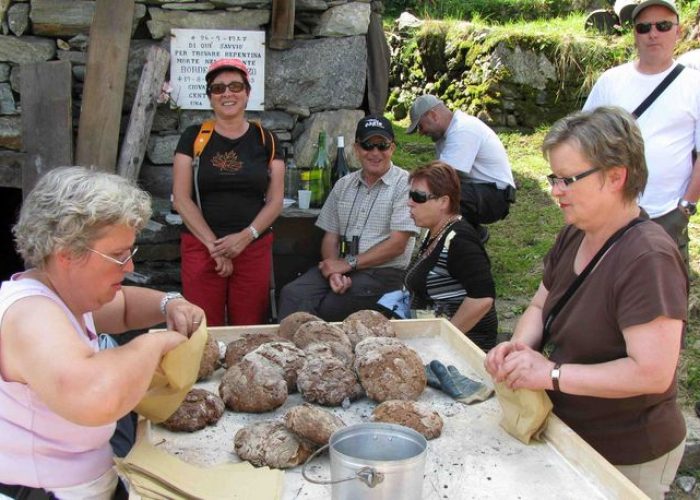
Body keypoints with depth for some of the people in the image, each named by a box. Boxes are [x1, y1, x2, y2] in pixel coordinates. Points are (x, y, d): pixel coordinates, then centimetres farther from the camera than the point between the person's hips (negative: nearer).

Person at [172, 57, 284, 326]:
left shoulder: (265, 140, 8)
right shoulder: (194, 137, 5)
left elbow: (275, 200, 5)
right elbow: (181, 198, 0)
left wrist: (246, 236, -10)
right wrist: (213, 245, -8)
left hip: (254, 248, 1)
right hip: (200, 247, -1)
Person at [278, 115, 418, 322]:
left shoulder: (404, 185, -2)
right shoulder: (343, 185, 17)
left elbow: (397, 244, -9)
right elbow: (330, 236, 13)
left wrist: (348, 264, -10)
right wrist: (334, 272, -8)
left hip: (382, 273, -5)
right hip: (341, 268, 5)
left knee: (323, 310, -28)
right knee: (292, 294, -23)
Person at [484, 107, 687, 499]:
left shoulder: (648, 260, -27)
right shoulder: (574, 238, 0)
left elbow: (653, 372, -31)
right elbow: (540, 307, 11)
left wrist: (551, 373, -28)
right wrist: (521, 346, -11)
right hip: (570, 435, 8)